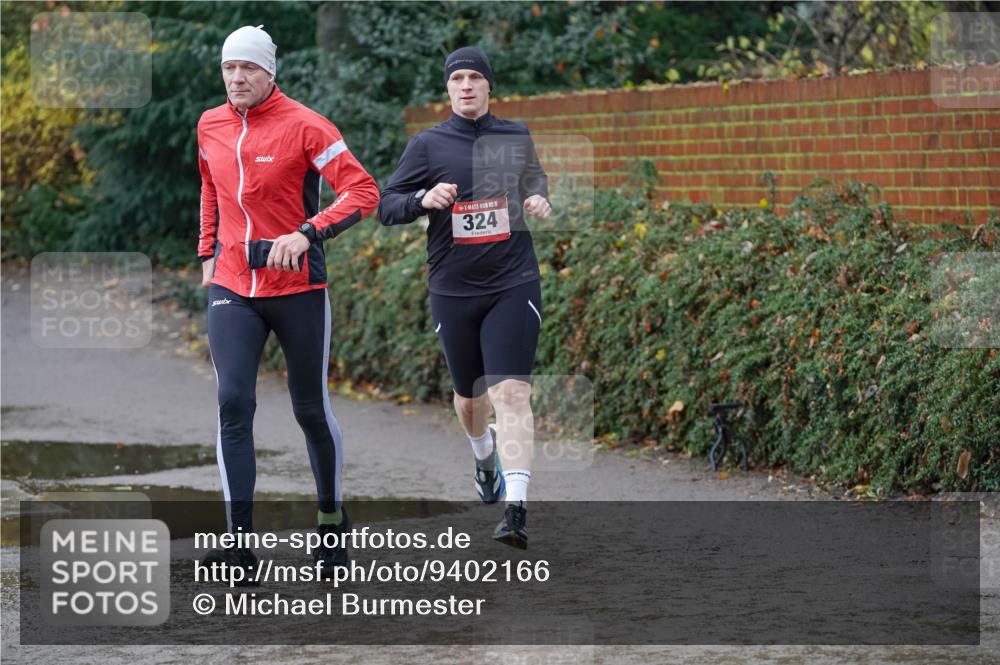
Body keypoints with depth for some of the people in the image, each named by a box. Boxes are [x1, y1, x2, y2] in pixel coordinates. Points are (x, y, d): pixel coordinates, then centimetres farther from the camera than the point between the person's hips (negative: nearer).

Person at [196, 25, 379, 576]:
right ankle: (239, 542, -12)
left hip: (298, 287, -3)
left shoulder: (303, 126, -11)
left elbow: (363, 191, -15)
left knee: (311, 409, 8)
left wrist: (307, 233, -25)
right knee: (233, 403, -11)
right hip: (232, 287, 3)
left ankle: (332, 519, 30)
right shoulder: (210, 126, 6)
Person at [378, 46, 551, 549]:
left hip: (513, 284, -1)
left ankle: (516, 509, -25)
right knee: (470, 396, 16)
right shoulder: (427, 145, -1)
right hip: (453, 290, 1)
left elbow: (535, 178, 26)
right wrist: (424, 199, -21)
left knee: (511, 392, -16)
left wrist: (539, 199, 4)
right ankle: (484, 453, 52)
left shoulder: (517, 137, 6)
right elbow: (385, 206, -1)